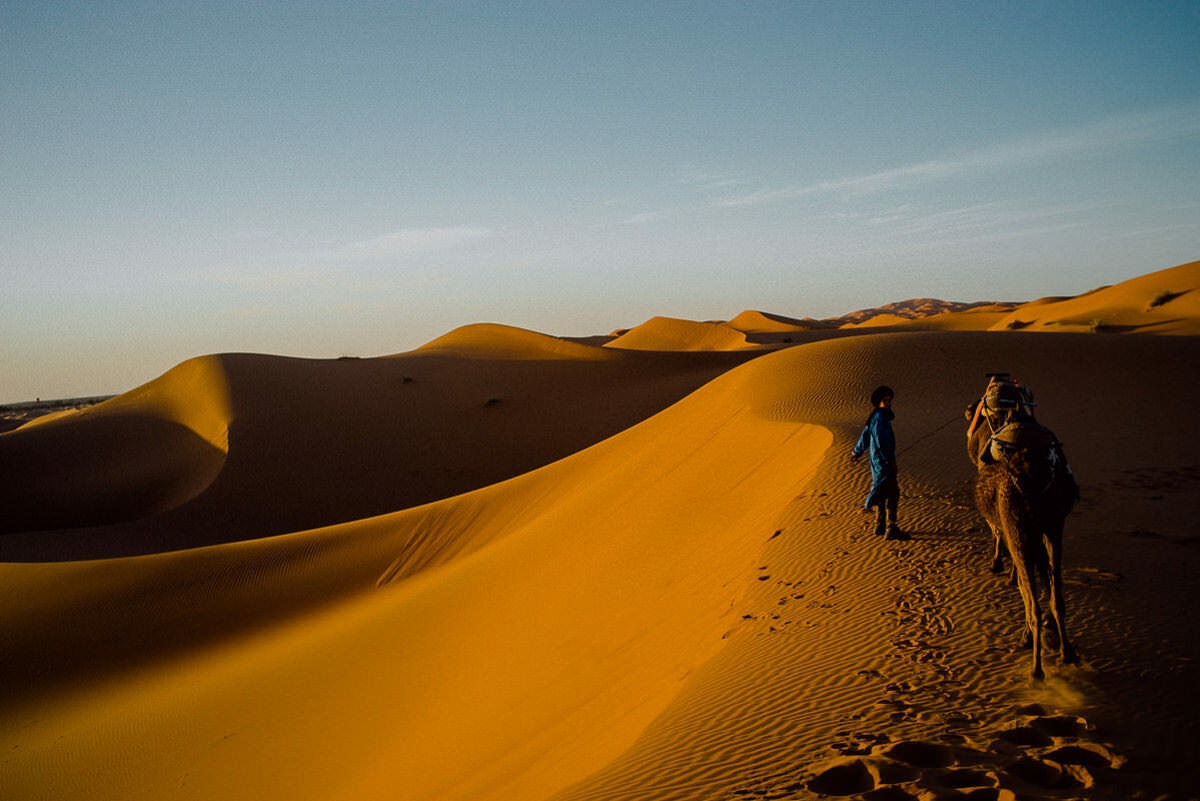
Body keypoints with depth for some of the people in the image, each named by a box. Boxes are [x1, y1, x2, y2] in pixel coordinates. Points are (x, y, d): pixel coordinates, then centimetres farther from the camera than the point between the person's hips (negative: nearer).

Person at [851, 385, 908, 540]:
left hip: (878, 461, 10)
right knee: (892, 493, -8)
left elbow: (865, 434, 24)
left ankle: (880, 526, 26)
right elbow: (880, 442, -25)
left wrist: (857, 452, 35)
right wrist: (888, 459, -22)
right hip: (883, 463, -10)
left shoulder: (875, 417, 12)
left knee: (882, 493, 17)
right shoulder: (879, 419, -18)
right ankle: (891, 529, -7)